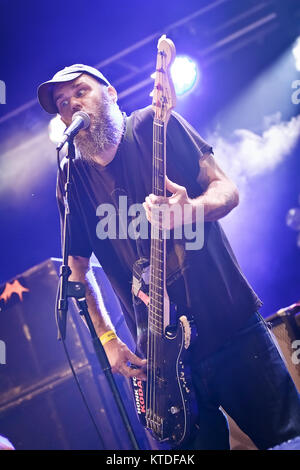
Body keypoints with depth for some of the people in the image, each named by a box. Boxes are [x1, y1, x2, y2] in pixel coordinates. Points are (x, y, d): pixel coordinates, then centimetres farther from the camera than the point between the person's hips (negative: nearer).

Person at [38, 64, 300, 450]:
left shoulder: (155, 126, -1)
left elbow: (227, 189, -3)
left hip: (233, 321, -2)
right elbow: (78, 268, 11)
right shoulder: (72, 181, 6)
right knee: (200, 440, 7)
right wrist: (108, 339, 1)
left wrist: (192, 209, -25)